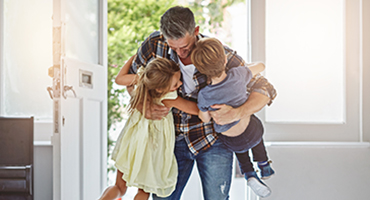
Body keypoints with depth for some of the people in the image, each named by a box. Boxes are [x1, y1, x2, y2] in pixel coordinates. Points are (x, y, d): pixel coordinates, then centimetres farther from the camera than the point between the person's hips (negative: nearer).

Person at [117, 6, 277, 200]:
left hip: (213, 139, -2)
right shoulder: (154, 44, -15)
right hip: (176, 138, 2)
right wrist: (143, 107, -18)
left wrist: (236, 113, -39)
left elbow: (265, 89, -19)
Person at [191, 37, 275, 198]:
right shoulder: (238, 75, -23)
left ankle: (249, 175, 22)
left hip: (233, 143, -1)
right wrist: (245, 66, 13)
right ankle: (264, 167, 48)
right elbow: (261, 66, -2)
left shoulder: (204, 96, -26)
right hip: (253, 131, 1)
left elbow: (205, 119, -7)